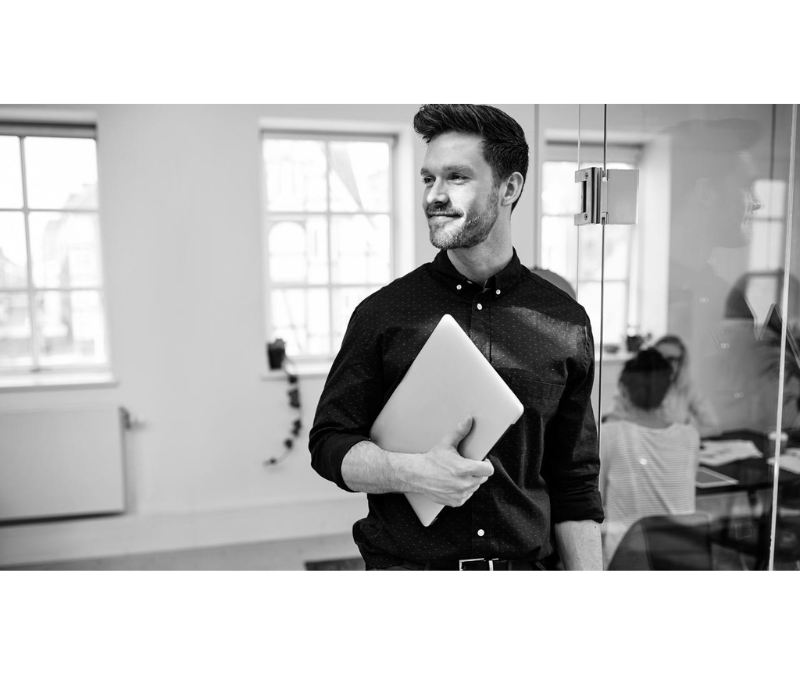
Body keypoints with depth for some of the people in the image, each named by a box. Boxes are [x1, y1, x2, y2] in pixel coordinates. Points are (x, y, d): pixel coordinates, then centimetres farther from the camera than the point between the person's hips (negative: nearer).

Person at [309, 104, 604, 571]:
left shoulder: (566, 323, -3)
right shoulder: (383, 312, -7)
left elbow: (575, 486, 2)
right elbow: (330, 444, -5)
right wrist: (414, 473, -22)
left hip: (524, 565, 2)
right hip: (401, 563, -1)